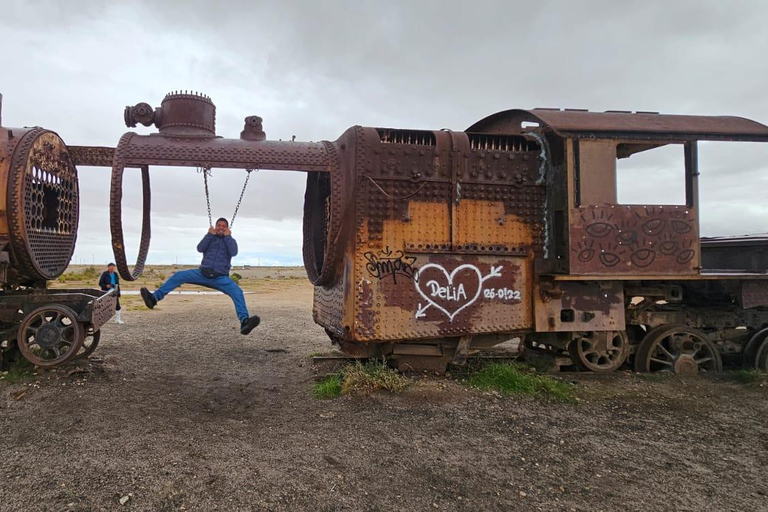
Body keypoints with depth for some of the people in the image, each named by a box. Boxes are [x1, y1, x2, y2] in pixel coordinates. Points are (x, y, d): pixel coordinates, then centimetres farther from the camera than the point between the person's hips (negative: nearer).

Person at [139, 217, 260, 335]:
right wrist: (210, 234, -5)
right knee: (179, 275, -12)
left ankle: (244, 321, -43)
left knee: (237, 292, -29)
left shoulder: (230, 240, 13)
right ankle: (154, 298, -15)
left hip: (221, 278, -3)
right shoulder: (210, 238, 16)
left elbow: (233, 253, -8)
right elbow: (200, 248, -2)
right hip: (203, 273, 3)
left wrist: (227, 236, -3)